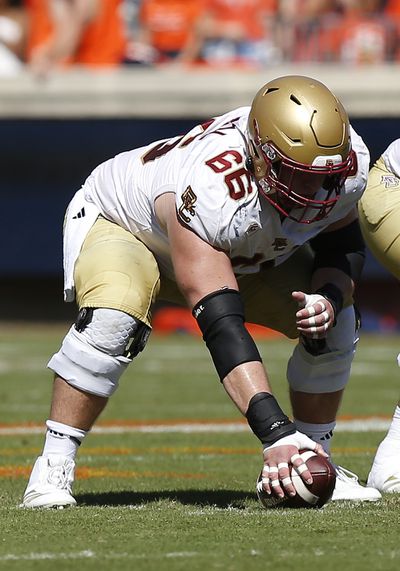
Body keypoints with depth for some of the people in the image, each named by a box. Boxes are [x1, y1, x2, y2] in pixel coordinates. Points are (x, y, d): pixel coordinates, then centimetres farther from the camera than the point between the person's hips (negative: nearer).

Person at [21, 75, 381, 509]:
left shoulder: (347, 163, -27)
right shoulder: (211, 192, -46)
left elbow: (343, 245, -5)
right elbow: (221, 326, -48)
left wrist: (329, 298, -29)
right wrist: (274, 431, -56)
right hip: (120, 223, -6)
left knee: (335, 326, -10)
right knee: (114, 317, -37)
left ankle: (314, 465, 7)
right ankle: (53, 469, -24)